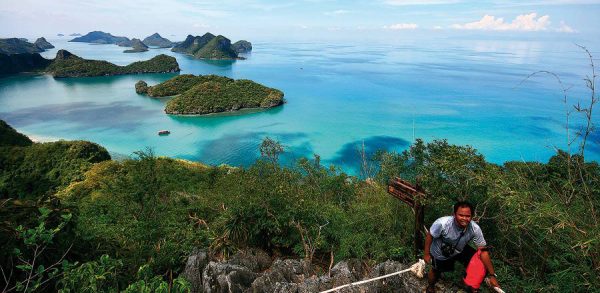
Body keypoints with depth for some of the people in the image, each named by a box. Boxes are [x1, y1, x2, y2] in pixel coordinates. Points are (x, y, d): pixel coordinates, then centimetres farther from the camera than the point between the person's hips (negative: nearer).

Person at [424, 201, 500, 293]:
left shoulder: (475, 229, -31)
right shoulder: (442, 223, -41)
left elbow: (483, 251, -22)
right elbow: (430, 236, -23)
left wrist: (492, 275, -21)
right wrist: (427, 254, -12)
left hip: (460, 250, 3)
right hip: (440, 254, -3)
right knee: (436, 272, 15)